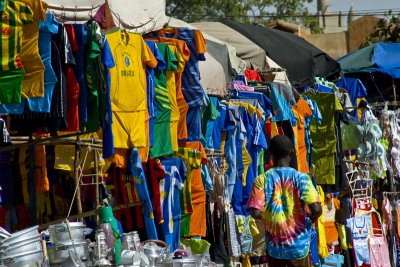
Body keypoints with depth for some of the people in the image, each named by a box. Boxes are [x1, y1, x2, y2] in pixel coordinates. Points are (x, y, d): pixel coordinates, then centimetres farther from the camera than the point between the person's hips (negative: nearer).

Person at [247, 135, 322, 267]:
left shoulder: (261, 180, -7)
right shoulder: (301, 178, -9)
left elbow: (255, 212, -15)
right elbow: (316, 209, -18)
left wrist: (268, 218, 7)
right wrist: (310, 219, 4)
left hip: (274, 246, 1)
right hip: (298, 244, -1)